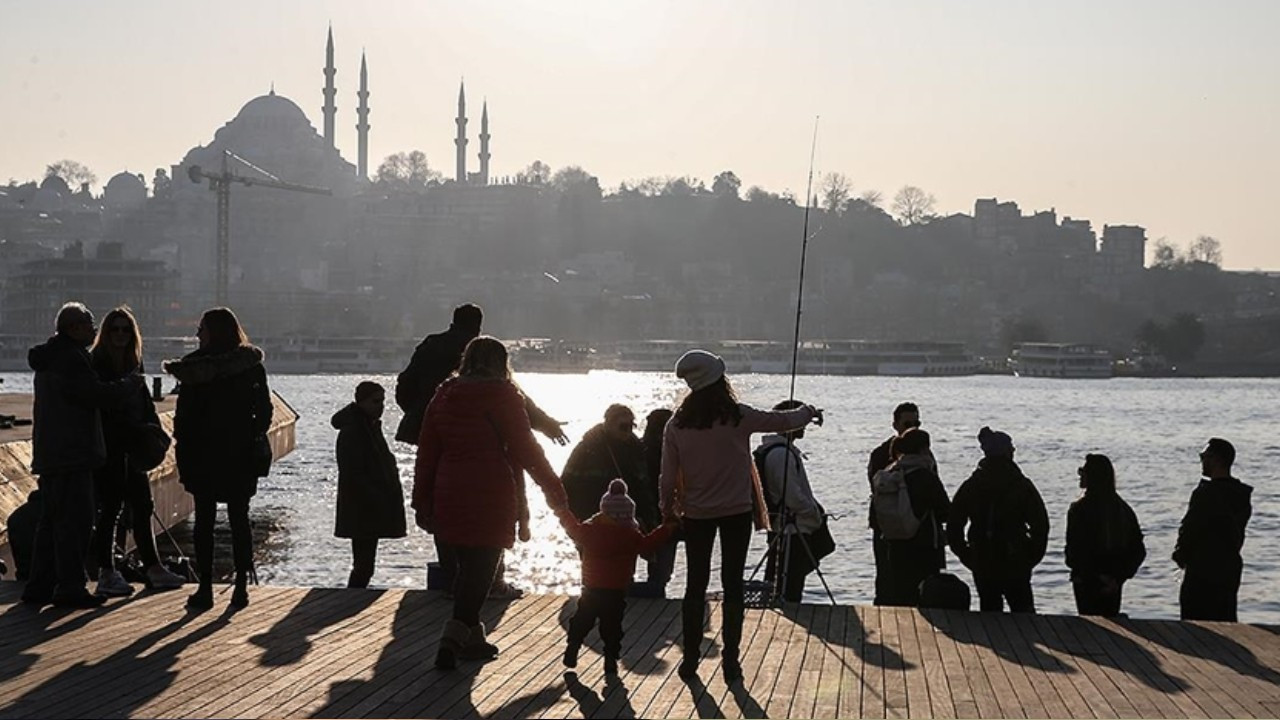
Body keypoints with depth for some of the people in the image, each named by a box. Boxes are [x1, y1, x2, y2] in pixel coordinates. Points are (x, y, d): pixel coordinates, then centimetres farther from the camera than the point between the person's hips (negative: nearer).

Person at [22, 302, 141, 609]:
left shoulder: (49, 358, 18)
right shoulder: (71, 359, -15)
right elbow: (98, 395, -19)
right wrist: (130, 384, -5)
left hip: (51, 454, 10)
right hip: (71, 454, -10)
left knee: (51, 520, 14)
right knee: (74, 521, -7)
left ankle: (39, 586, 17)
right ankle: (70, 587, -5)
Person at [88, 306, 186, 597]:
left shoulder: (134, 363, 12)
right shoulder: (95, 364, -9)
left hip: (132, 445, 7)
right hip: (107, 447, -7)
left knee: (142, 507, 11)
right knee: (110, 507, -3)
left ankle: (153, 568, 18)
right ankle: (107, 574, 4)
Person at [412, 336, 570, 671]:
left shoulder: (444, 395, 10)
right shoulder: (502, 395, -6)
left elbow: (427, 452, 10)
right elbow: (525, 448, -6)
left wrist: (423, 502, 16)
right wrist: (554, 490, 2)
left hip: (449, 495, 6)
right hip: (491, 497, -6)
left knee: (468, 565, 17)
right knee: (481, 568, -4)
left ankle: (473, 637, 22)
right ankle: (454, 638, -15)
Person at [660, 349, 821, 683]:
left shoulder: (677, 425, -7)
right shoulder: (738, 416, -13)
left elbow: (669, 476, -2)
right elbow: (782, 421, -2)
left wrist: (668, 509, 15)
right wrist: (808, 413, 19)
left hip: (696, 514, 2)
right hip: (736, 511, -2)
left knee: (696, 585, 10)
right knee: (733, 586, 5)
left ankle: (690, 658, 11)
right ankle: (730, 661, 7)